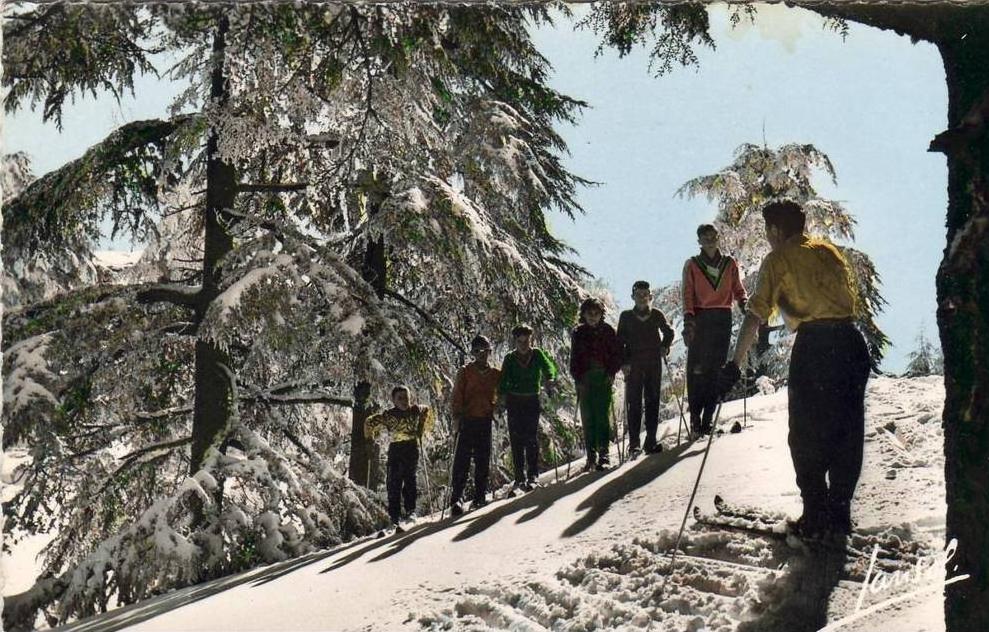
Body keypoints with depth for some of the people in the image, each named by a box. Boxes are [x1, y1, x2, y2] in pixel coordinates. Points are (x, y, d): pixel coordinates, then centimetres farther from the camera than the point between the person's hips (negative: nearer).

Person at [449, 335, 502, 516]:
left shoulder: (496, 374, 12)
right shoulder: (465, 372, 4)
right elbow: (456, 397, 0)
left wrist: (495, 411, 11)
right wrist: (457, 416, -10)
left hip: (486, 421, 3)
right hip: (468, 420, -3)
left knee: (483, 460, 6)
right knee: (462, 460, -9)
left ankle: (480, 496, 13)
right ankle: (456, 499, -10)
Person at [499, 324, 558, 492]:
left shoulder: (537, 354, 5)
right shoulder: (510, 359, 6)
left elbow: (549, 368, -5)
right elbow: (503, 381, 3)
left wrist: (549, 380, -27)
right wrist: (501, 398, -14)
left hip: (532, 400, -1)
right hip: (514, 401, 1)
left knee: (531, 438, -6)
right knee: (516, 439, -2)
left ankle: (532, 475, -3)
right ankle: (520, 476, 2)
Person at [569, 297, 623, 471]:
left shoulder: (608, 331, 6)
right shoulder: (578, 333, 11)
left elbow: (617, 353, 5)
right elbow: (574, 359, 12)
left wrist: (612, 372, -7)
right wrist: (577, 377, 0)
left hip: (604, 378, -2)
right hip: (585, 380, 2)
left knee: (602, 415, -9)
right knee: (587, 418, 0)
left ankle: (603, 454, -7)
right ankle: (591, 456, 4)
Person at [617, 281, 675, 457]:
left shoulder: (657, 315, 7)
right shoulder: (626, 316, 5)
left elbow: (669, 332, 19)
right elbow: (620, 341, 4)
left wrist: (665, 346, 1)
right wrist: (623, 362, -6)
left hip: (654, 363, 2)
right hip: (633, 365, -2)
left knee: (652, 401, 2)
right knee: (634, 403, -5)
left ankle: (651, 441, 6)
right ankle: (634, 444, -4)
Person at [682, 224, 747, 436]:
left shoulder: (730, 264, 15)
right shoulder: (692, 265, 9)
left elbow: (737, 289, 11)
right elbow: (688, 294, 0)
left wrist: (744, 303, -10)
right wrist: (688, 319, -13)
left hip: (723, 318, 2)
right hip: (700, 318, -2)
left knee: (716, 368, 0)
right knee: (696, 369, -9)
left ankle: (708, 417, 3)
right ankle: (695, 415, -5)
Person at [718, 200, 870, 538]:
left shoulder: (778, 259, 4)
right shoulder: (829, 250, 20)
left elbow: (755, 315, -5)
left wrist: (735, 364, -7)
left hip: (814, 344, -5)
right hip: (852, 342, 5)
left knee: (807, 435, 4)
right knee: (847, 433, 11)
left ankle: (816, 518, 3)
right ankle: (840, 516, 15)